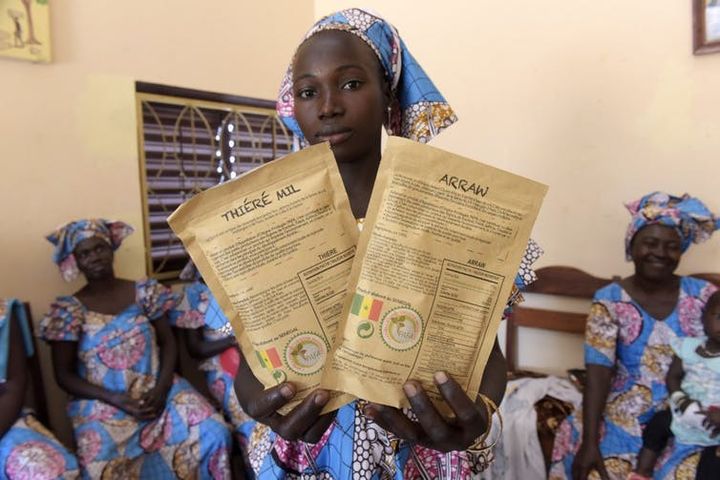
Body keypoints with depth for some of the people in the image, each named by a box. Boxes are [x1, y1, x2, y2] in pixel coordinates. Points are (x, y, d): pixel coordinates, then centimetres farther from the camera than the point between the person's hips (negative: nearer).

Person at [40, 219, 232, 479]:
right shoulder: (69, 310, -1)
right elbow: (64, 375, 0)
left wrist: (161, 388, -12)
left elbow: (168, 343, 5)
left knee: (213, 432, -19)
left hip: (156, 391, 2)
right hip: (101, 405, -1)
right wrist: (115, 399, -14)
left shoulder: (144, 292, 4)